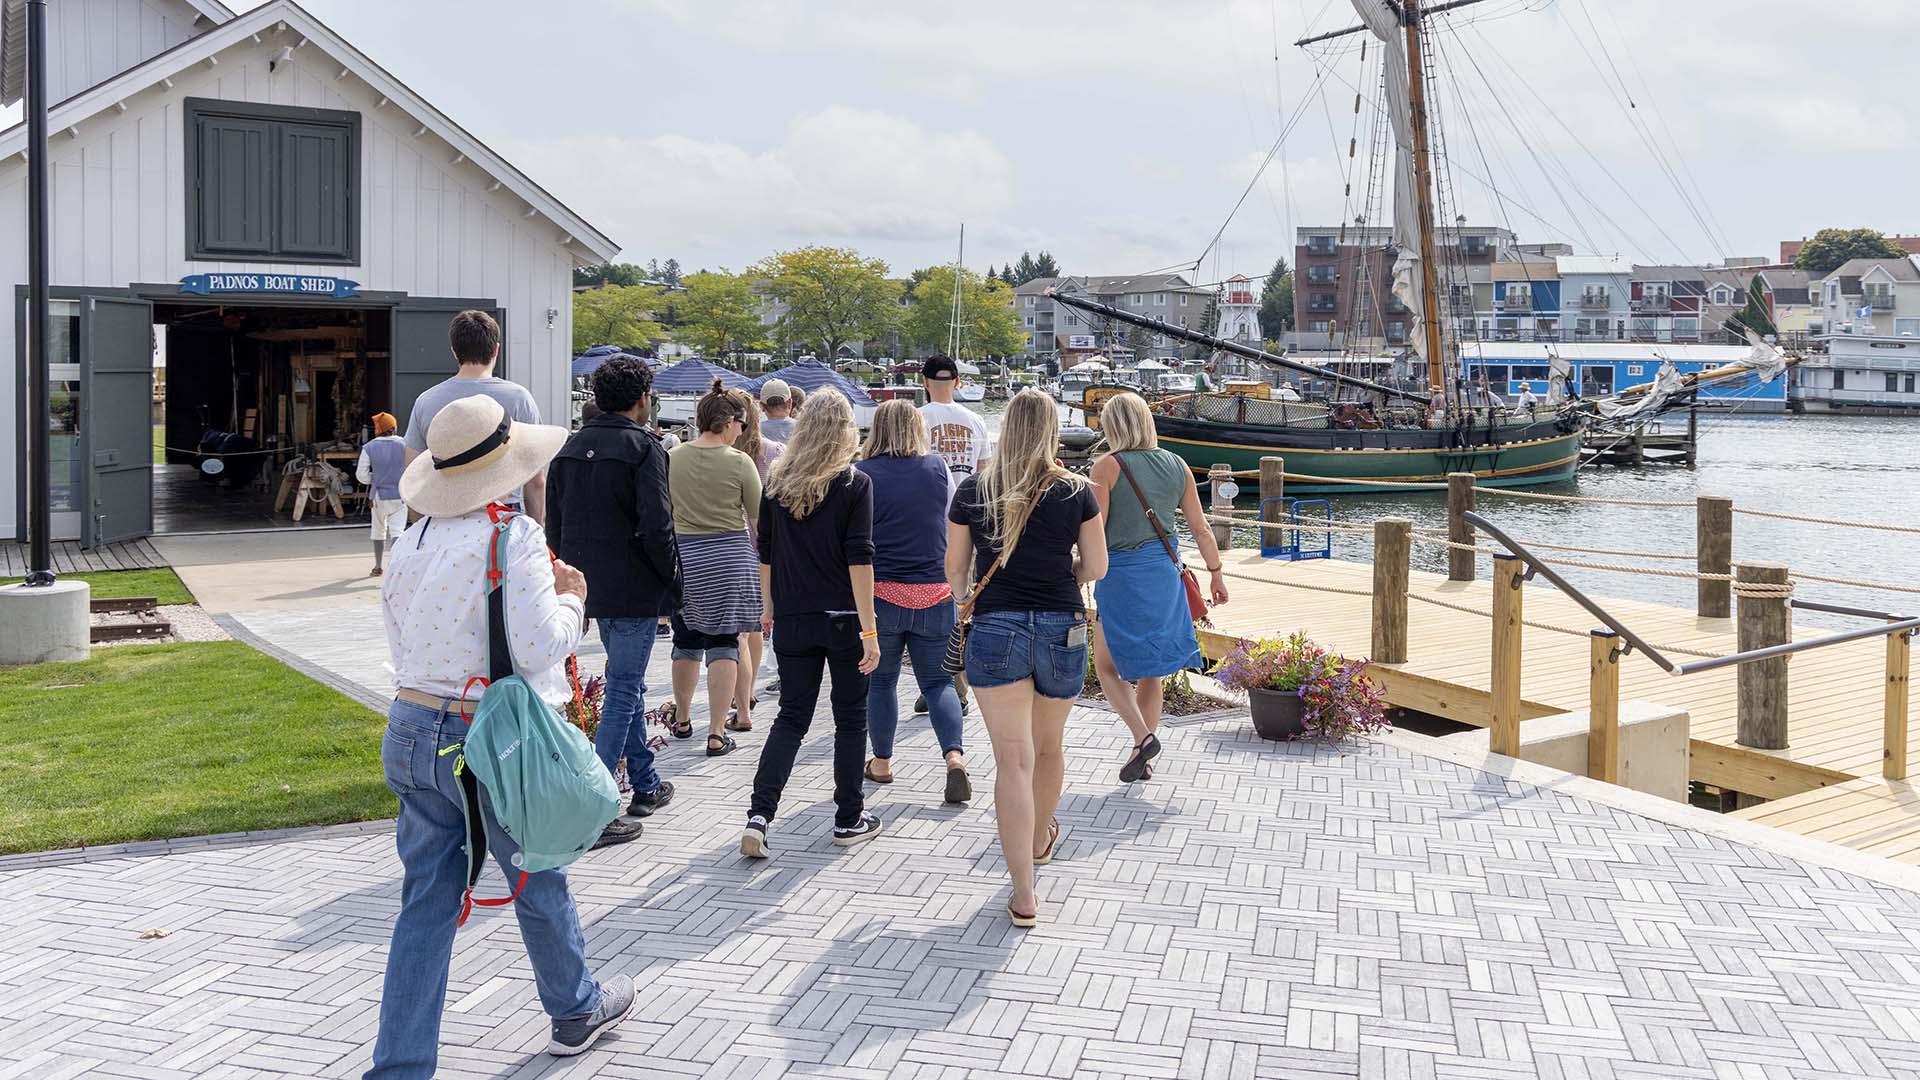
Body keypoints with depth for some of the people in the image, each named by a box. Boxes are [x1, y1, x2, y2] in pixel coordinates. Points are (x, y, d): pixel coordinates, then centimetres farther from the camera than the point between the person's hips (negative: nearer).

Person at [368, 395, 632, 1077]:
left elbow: (401, 641, 12)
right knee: (539, 882, 16)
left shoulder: (409, 543, 5)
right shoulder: (514, 538, -16)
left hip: (411, 731, 6)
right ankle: (576, 1009, 37)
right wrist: (570, 598, 0)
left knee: (426, 899, 11)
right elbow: (540, 647, -18)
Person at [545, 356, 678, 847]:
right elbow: (656, 527, -21)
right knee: (623, 691, -3)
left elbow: (554, 526, 11)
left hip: (590, 586, 8)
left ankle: (646, 786, 32)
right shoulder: (643, 447, -13)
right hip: (635, 590, -7)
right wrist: (672, 578, -8)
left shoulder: (570, 448, 9)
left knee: (627, 683, 21)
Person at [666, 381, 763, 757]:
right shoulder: (740, 462, -10)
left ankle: (682, 719, 33)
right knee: (724, 644, 2)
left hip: (682, 556, 3)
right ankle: (717, 734, 1)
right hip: (729, 556, -3)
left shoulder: (671, 458, -1)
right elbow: (759, 517, -2)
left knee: (686, 639, 18)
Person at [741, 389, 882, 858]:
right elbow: (859, 558, -14)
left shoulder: (776, 481, 3)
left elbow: (766, 552, 9)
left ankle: (759, 816, -3)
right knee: (850, 717, 11)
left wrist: (770, 607, 22)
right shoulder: (854, 483, -9)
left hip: (792, 620, 3)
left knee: (791, 717, 10)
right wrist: (868, 628, -13)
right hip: (842, 620, -3)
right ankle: (849, 820, 19)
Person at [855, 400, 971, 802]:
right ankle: (954, 756, -10)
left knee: (880, 680, 14)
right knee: (938, 681, 8)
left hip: (882, 592, -2)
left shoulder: (862, 475, -5)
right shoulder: (937, 468, 2)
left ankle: (882, 762, 24)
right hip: (935, 592, 2)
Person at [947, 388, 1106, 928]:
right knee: (1048, 746, 22)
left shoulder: (973, 490, -1)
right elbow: (1096, 567, 2)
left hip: (995, 631, -1)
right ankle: (1040, 840, 47)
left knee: (1013, 759, -3)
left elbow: (955, 569, 4)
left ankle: (1024, 896, -6)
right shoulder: (1076, 491, -3)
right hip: (1061, 631, 1)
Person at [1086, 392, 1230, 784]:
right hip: (1164, 573, 5)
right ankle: (1144, 760, 21)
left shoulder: (1108, 466, -9)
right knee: (1151, 669, 15)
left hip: (1121, 572, -5)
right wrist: (1216, 574, 19)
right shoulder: (1176, 466, 5)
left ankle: (1143, 737, -9)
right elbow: (1200, 528, 9)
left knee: (1107, 665, 9)